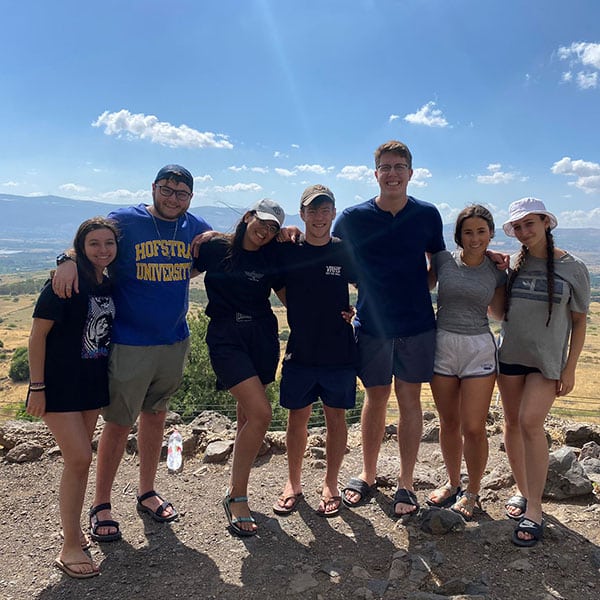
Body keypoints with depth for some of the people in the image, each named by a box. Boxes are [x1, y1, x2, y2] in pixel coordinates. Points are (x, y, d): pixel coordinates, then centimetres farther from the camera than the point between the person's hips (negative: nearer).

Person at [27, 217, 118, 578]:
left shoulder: (109, 285, 4)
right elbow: (38, 334, -14)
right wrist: (37, 387, -15)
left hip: (92, 383, 6)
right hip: (59, 384, -6)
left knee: (79, 459, 14)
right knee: (79, 459, -8)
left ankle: (73, 530, 31)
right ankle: (70, 548, 6)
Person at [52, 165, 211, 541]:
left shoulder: (195, 227, 4)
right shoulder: (126, 221, -8)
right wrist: (69, 261, -23)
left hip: (175, 341, 5)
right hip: (130, 344, -4)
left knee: (156, 416, 17)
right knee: (119, 423, 3)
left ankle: (147, 493, 34)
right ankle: (101, 505, 22)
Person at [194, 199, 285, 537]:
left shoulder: (272, 258, 6)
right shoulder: (215, 248, -1)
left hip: (263, 338, 4)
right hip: (226, 337, -4)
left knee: (248, 414, 10)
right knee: (261, 413, -17)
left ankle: (236, 490, 27)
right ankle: (237, 497, -1)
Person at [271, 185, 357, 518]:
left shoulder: (345, 252, -2)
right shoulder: (287, 251, -1)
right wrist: (302, 315, 0)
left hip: (339, 352, 0)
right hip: (300, 351, 1)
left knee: (335, 418, 10)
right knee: (296, 418, 10)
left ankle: (330, 485, 27)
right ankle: (293, 483, 29)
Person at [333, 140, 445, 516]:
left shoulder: (427, 215, 0)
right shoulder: (353, 218, -3)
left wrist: (420, 290, 0)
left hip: (417, 325, 0)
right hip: (372, 325, 0)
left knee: (410, 401, 8)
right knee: (375, 399, 11)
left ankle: (406, 483, 22)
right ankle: (368, 475, 30)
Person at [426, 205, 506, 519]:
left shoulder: (496, 270, 2)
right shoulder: (443, 260, 0)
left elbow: (499, 314, 10)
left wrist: (507, 272, 2)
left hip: (479, 349, -1)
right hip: (442, 345, 1)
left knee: (473, 428, 0)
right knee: (448, 423, 12)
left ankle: (472, 492, 22)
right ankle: (453, 483, 33)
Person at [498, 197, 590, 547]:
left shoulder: (572, 269, -3)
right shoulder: (511, 265, 3)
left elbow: (579, 322, 0)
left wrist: (570, 367, -5)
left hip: (548, 360, -3)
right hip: (510, 355, 3)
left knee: (531, 423, -14)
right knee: (513, 423, 8)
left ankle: (535, 510, -3)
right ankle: (523, 491, 26)